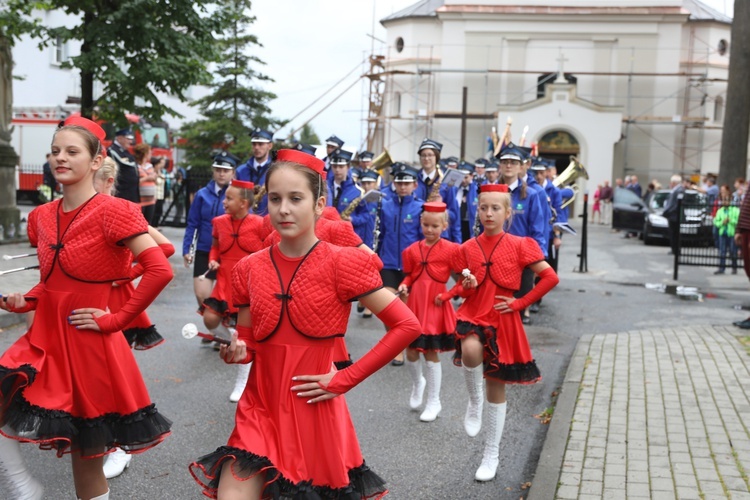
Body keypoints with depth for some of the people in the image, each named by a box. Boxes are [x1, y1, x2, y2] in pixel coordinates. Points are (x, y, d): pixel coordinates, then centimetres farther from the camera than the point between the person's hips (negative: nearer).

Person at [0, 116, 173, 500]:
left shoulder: (113, 212, -14)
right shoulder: (42, 217, 6)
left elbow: (160, 270, -24)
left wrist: (114, 320, -19)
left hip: (88, 347, -6)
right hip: (44, 342, 6)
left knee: (86, 459, 8)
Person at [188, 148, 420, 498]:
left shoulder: (342, 264, -11)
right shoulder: (249, 269, 1)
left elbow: (407, 326, -11)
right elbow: (249, 345, 11)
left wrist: (344, 380, -11)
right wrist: (236, 351, -13)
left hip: (315, 415, -3)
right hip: (260, 410, 3)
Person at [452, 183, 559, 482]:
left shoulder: (520, 245, -5)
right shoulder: (468, 248, 2)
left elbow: (550, 278, -7)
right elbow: (464, 290, 10)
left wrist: (520, 303, -10)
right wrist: (467, 287, -14)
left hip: (503, 319, -1)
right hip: (473, 313, 1)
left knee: (497, 385, 8)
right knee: (470, 350, -34)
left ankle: (492, 454, 23)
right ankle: (474, 402, -4)